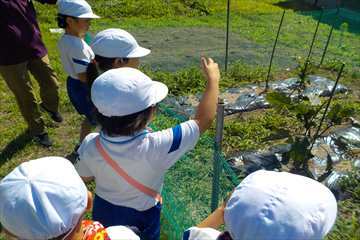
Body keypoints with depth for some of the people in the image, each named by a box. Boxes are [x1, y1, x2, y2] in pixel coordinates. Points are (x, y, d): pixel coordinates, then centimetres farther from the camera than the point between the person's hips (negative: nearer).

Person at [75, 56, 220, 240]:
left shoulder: (90, 145, -27)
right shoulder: (155, 147, -39)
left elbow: (85, 178, -5)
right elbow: (203, 120, -29)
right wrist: (213, 79, -18)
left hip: (103, 212, 3)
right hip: (141, 219, -3)